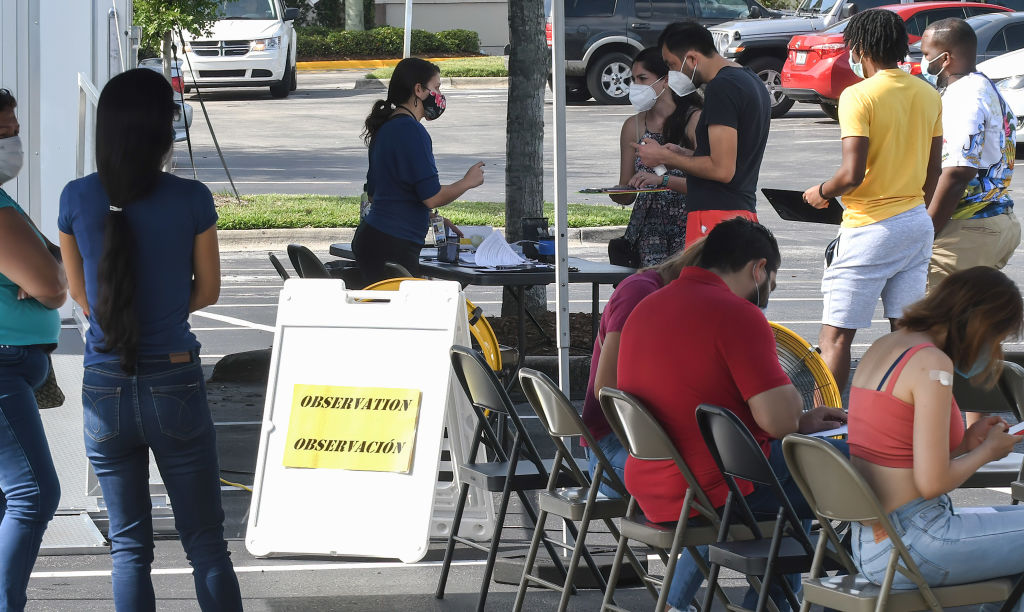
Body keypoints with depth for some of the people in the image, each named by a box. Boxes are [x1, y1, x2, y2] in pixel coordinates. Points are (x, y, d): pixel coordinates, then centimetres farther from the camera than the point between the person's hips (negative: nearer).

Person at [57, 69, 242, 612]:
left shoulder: (76, 199, -5)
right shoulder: (190, 200, -10)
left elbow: (80, 293, 8)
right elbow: (207, 291, 3)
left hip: (104, 389, 2)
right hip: (174, 384, -2)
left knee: (129, 547, 10)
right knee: (205, 543, 8)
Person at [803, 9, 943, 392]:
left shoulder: (859, 96, -14)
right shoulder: (929, 95, 7)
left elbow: (852, 174, -20)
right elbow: (933, 172, 15)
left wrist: (820, 193, -2)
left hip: (871, 227, -7)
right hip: (917, 223, 7)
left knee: (836, 334, -3)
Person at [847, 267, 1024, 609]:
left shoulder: (881, 348, 12)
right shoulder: (932, 364, -16)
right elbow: (932, 483, -18)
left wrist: (966, 442, 11)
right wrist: (988, 451, -2)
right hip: (909, 547, -10)